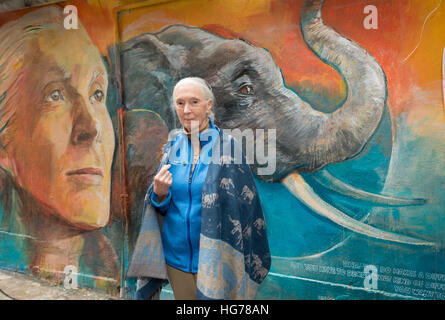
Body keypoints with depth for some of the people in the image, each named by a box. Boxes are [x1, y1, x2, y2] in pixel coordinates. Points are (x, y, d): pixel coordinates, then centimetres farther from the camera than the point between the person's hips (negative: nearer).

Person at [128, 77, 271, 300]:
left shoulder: (227, 146, -11)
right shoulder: (173, 146, 1)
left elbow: (244, 204, -7)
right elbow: (161, 206, 5)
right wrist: (159, 193, -16)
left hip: (214, 257, -4)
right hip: (177, 256, 4)